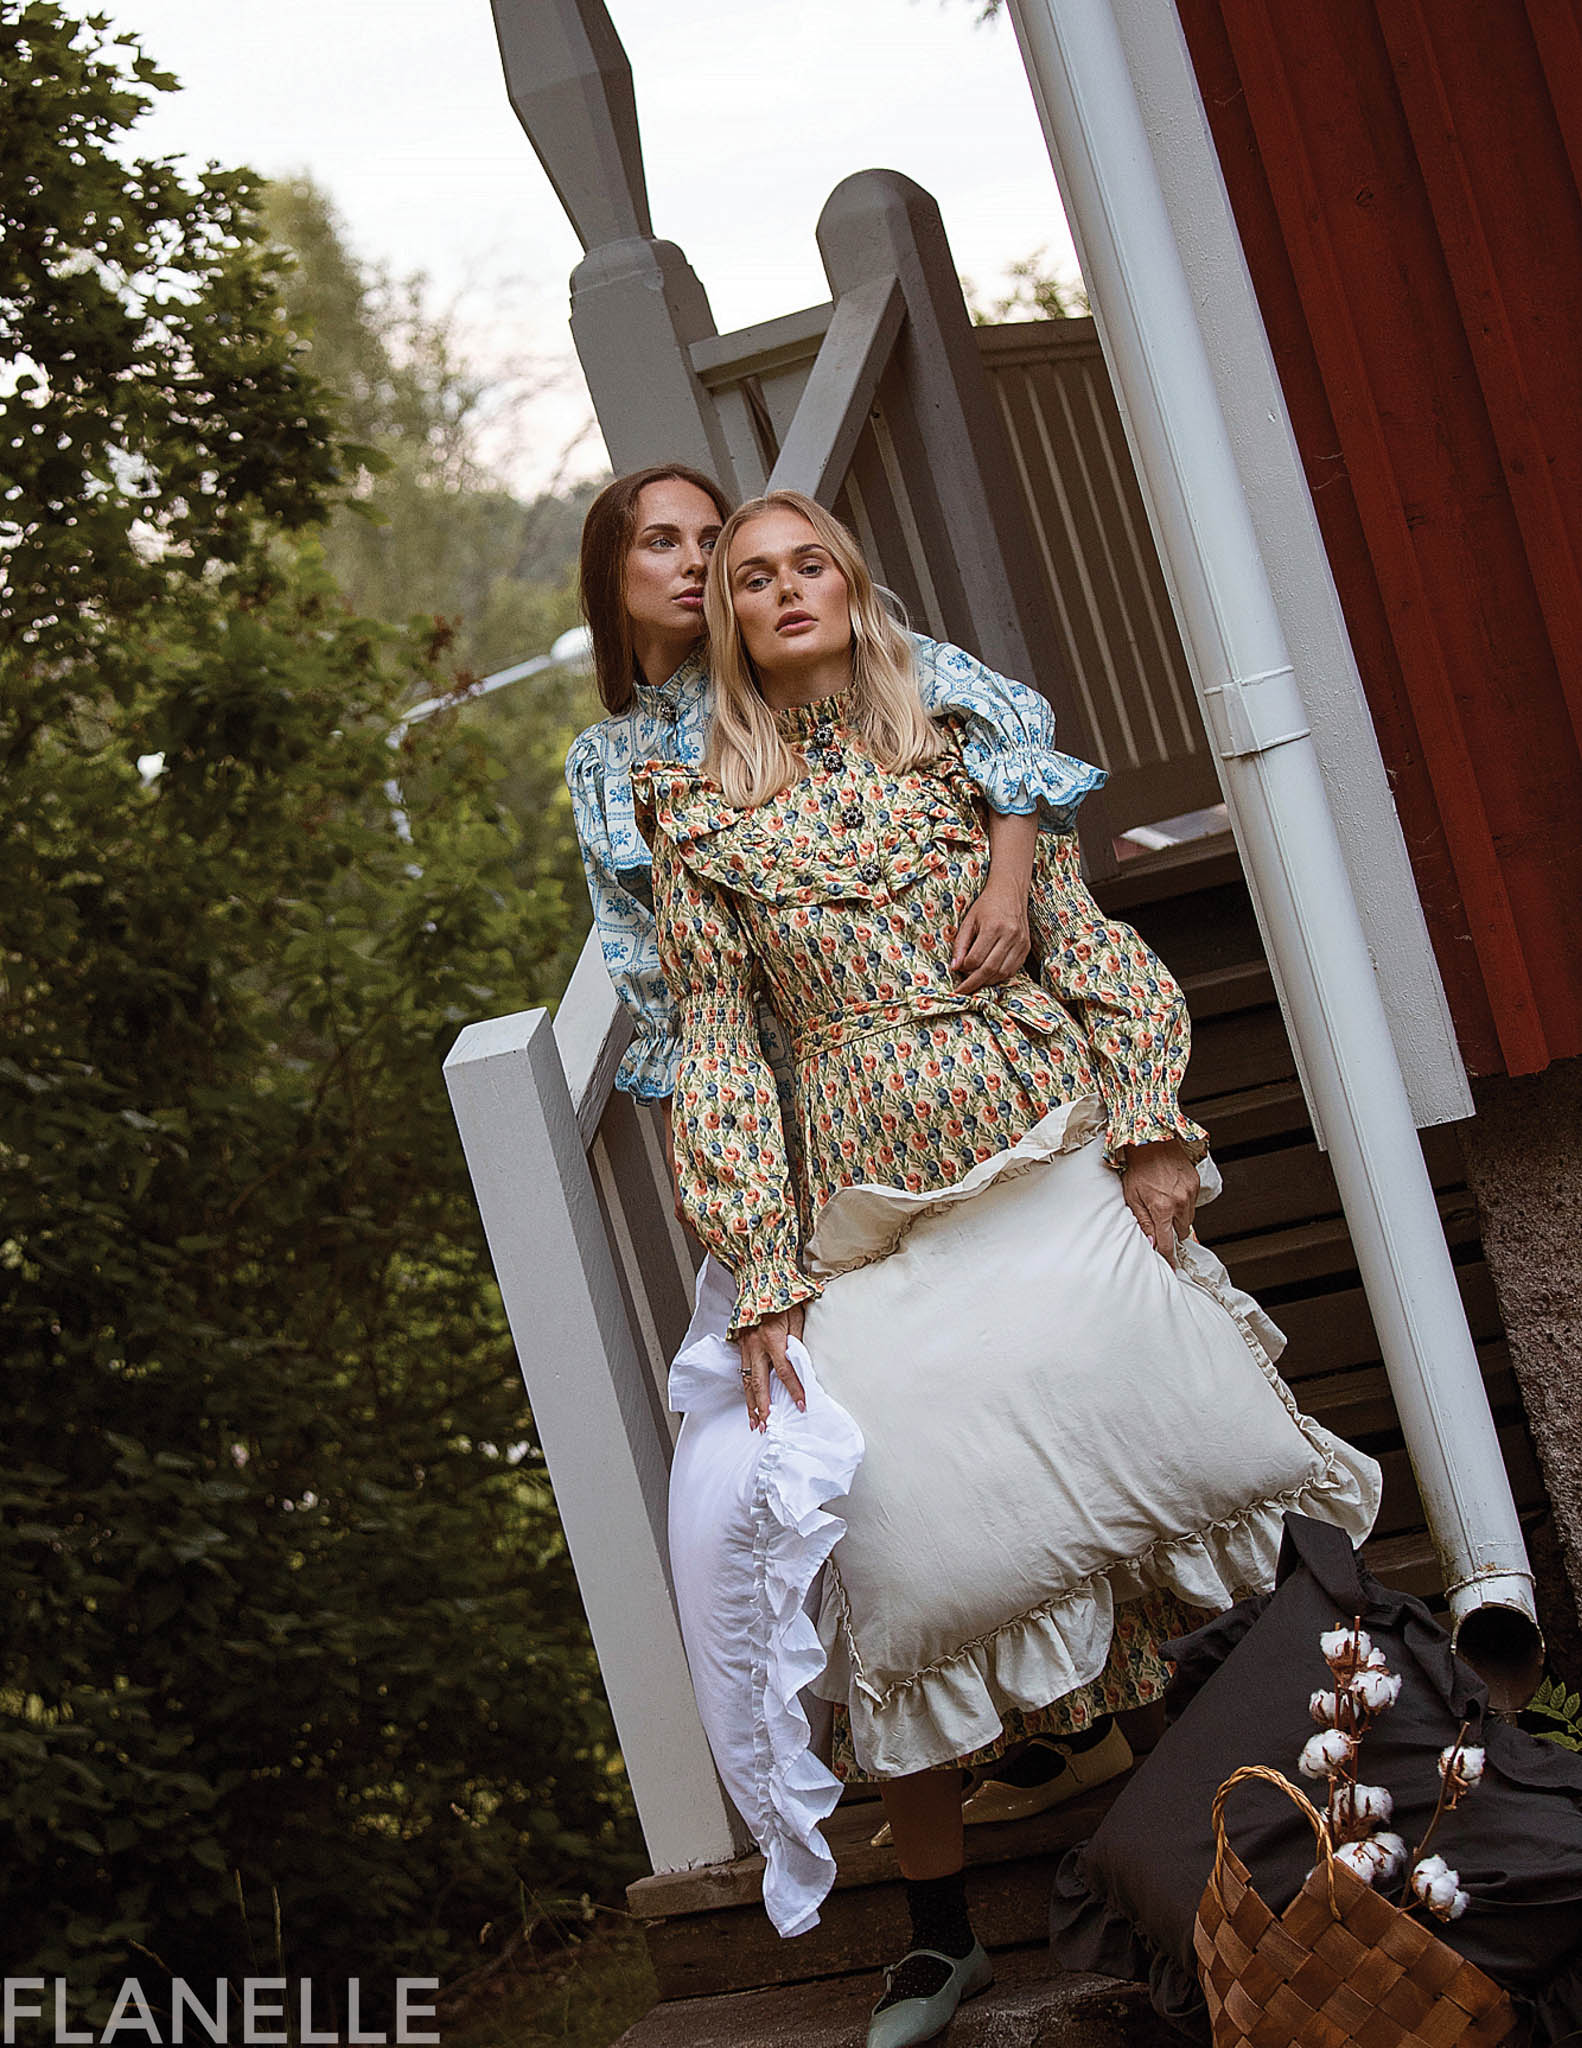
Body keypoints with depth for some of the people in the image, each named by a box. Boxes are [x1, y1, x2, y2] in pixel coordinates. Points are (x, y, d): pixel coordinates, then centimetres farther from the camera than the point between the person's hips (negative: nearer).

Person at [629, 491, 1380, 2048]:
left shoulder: (962, 744, 8)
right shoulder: (697, 814, 5)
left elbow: (1089, 945, 7)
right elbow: (715, 1045, 2)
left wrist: (1151, 1132, -3)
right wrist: (760, 1278, -3)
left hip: (1055, 1170, 1)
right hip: (871, 1219, -1)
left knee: (1167, 1450, -6)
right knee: (908, 1550, -7)